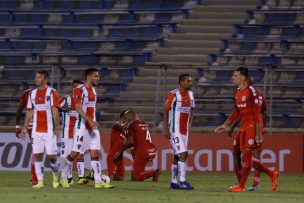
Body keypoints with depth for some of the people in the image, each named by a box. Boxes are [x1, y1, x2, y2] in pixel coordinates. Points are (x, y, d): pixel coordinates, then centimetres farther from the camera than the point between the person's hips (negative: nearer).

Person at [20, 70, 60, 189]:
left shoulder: (52, 92, -4)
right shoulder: (32, 94, 11)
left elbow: (55, 111, -8)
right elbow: (29, 112, 15)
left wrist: (57, 128, -13)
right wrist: (25, 127, 10)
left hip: (49, 130, -4)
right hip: (36, 130, 4)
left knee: (51, 156, -4)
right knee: (37, 155, -2)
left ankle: (55, 176, 22)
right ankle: (40, 181, 1)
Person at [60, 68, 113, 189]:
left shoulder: (93, 90, 15)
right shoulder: (79, 90, -11)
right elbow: (78, 108, -20)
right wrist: (90, 120, -29)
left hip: (92, 126, 7)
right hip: (82, 126, -7)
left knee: (95, 154, 1)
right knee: (74, 153, -2)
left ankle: (98, 181, -2)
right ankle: (63, 177, 12)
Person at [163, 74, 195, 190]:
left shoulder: (190, 95, 9)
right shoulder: (173, 95, -11)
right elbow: (165, 112, -9)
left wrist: (189, 125, 11)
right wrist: (166, 129, -13)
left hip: (184, 130, 7)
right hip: (174, 130, -7)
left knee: (177, 156, 10)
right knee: (183, 154, -15)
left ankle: (174, 182, 16)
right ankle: (182, 181, -15)